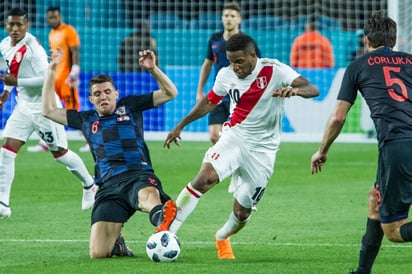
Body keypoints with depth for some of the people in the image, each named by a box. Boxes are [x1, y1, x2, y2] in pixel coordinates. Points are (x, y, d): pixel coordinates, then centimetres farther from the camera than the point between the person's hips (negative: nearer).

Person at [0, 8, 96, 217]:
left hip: (44, 107, -7)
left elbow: (46, 78, -27)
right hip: (23, 107, 7)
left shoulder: (32, 47, -22)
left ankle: (90, 186, 29)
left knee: (59, 153, 6)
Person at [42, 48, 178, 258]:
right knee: (97, 253, -15)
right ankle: (116, 244, 18)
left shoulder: (129, 106, 20)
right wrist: (52, 71, 26)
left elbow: (170, 93, 16)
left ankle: (160, 216, -80)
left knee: (148, 196, -46)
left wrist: (153, 69, 0)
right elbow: (49, 110, 27)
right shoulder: (86, 120, 26)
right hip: (109, 186, 3)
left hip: (139, 175, -3)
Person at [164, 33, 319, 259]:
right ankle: (168, 232, -28)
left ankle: (223, 238, 37)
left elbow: (312, 89, -20)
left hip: (262, 149, -1)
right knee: (205, 178, -28)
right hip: (234, 137, 1)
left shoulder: (274, 70, -12)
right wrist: (181, 125, 20)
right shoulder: (226, 75, -1)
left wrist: (295, 90, -43)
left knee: (242, 212, 2)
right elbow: (210, 101, 18)